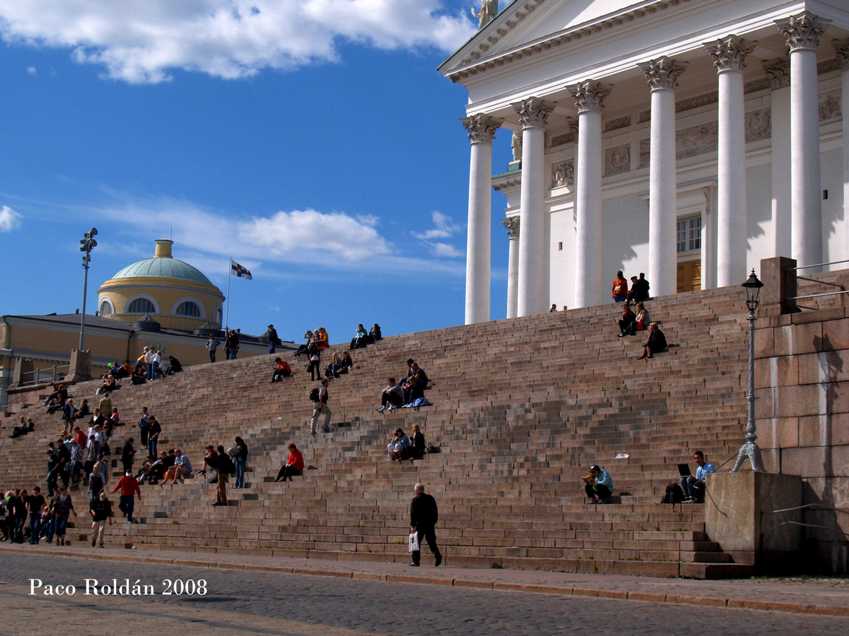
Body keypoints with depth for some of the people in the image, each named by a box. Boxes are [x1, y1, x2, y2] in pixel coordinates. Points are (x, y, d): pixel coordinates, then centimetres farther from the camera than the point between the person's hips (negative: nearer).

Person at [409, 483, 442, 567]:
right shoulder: (430, 498, 9)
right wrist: (434, 521, 19)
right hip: (430, 524, 4)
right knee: (432, 542, 8)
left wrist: (412, 525, -9)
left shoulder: (415, 500, -6)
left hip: (419, 524, -4)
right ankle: (437, 555, -14)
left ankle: (416, 561, 2)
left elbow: (412, 514, -10)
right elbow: (435, 511, 12)